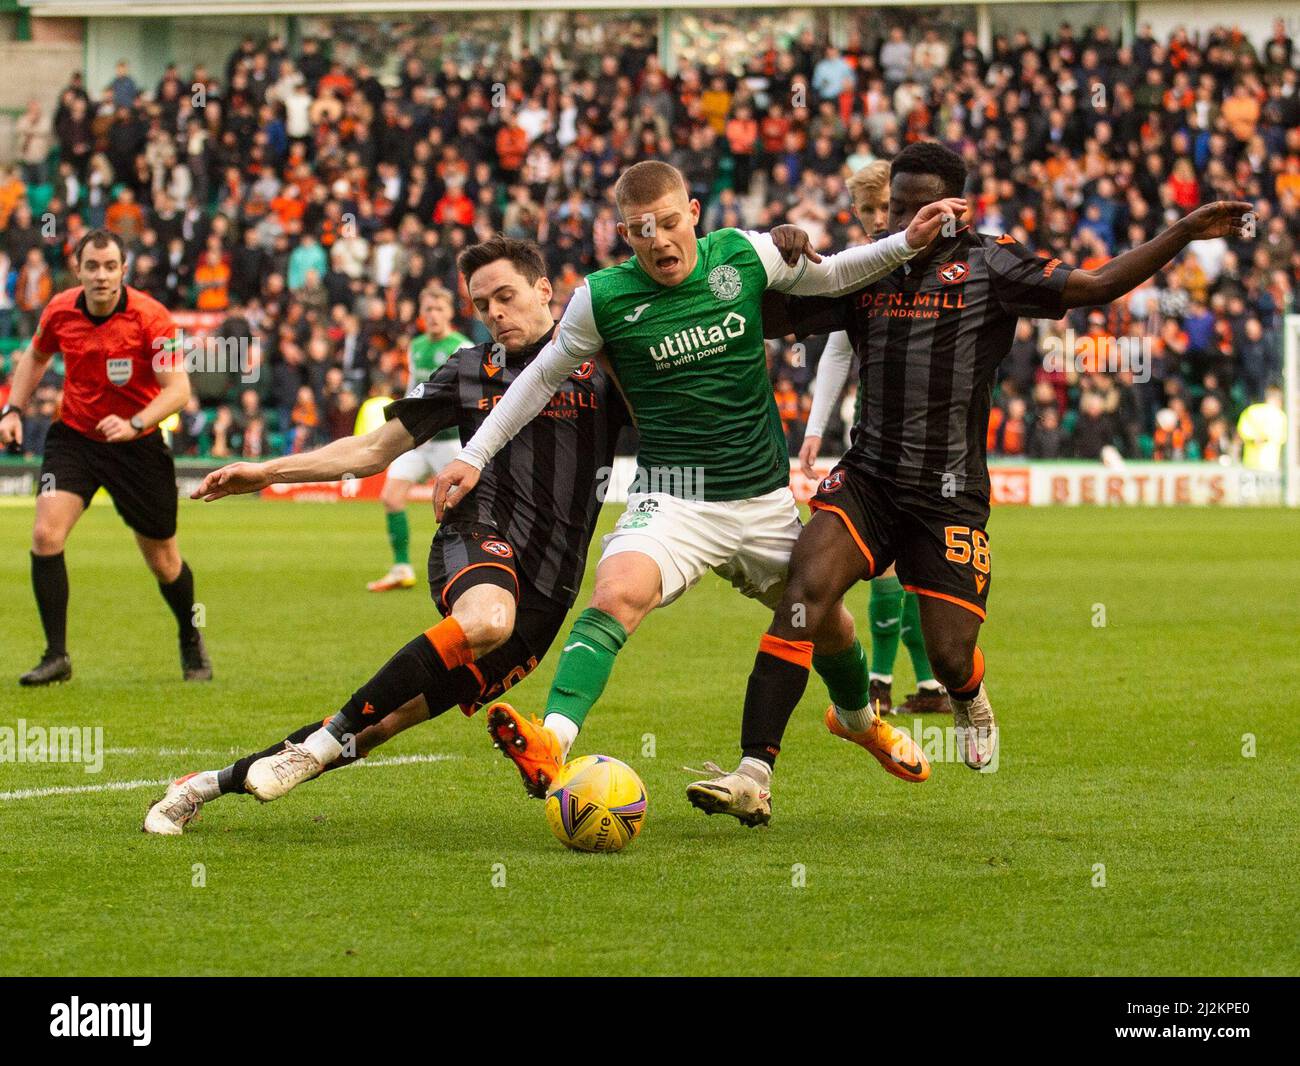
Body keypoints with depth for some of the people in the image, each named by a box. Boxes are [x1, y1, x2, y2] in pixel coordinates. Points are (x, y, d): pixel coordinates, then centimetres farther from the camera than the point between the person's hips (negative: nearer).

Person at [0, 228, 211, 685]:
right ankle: (56, 655, -11)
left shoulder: (150, 317, -20)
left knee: (163, 559, 9)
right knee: (46, 535, -19)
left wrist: (135, 424, -38)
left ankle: (191, 643, 38)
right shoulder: (60, 310, -8)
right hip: (73, 436, 2)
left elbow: (178, 390, -23)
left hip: (137, 443, -2)